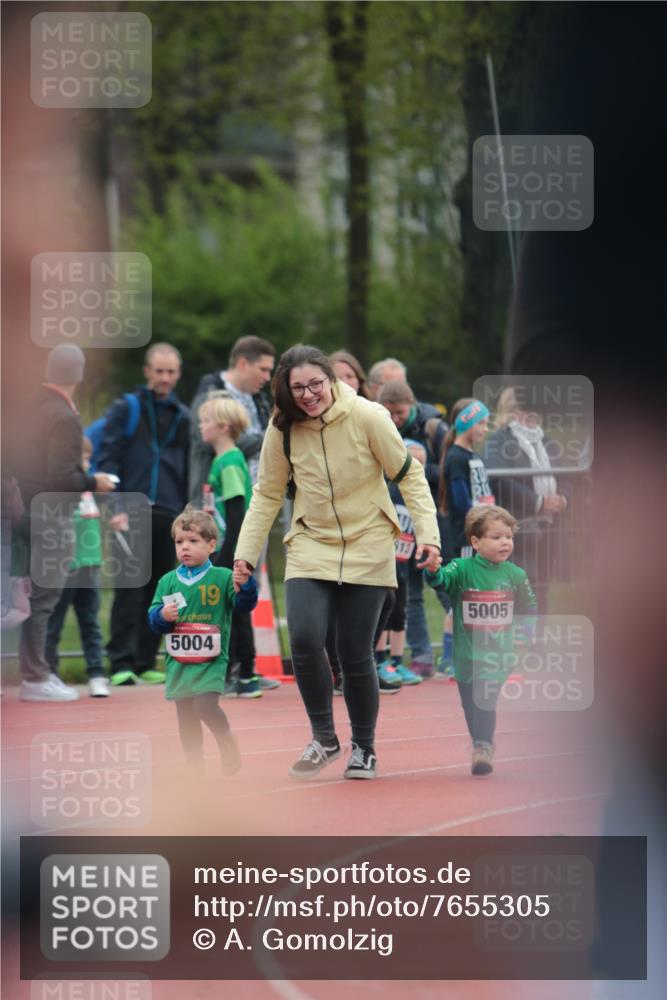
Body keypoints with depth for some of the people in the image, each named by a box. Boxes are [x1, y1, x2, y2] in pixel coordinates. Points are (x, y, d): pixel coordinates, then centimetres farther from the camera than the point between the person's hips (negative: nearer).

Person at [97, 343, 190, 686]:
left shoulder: (183, 417, 15)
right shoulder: (125, 409, 4)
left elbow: (189, 469, 18)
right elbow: (108, 459, -2)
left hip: (168, 516, 4)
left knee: (158, 593, 5)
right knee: (129, 591, -9)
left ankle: (145, 663, 11)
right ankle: (122, 662, -10)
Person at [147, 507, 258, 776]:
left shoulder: (222, 578, -1)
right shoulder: (168, 581, 7)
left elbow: (245, 604, -6)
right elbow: (153, 618, 8)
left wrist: (245, 583, -24)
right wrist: (162, 616, -14)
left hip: (211, 660, -4)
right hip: (178, 661, 4)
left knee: (205, 705, -20)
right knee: (186, 716, 7)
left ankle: (228, 745, 3)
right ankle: (195, 767, 18)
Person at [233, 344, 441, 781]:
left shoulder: (368, 417, -15)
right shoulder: (283, 429, -7)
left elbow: (409, 475, -6)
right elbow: (267, 495, 4)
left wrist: (428, 533, -14)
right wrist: (246, 552, -1)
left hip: (367, 549, -2)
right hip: (311, 548, 2)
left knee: (355, 653, -1)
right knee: (305, 639, -18)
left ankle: (364, 748, 22)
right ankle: (324, 739, 1)